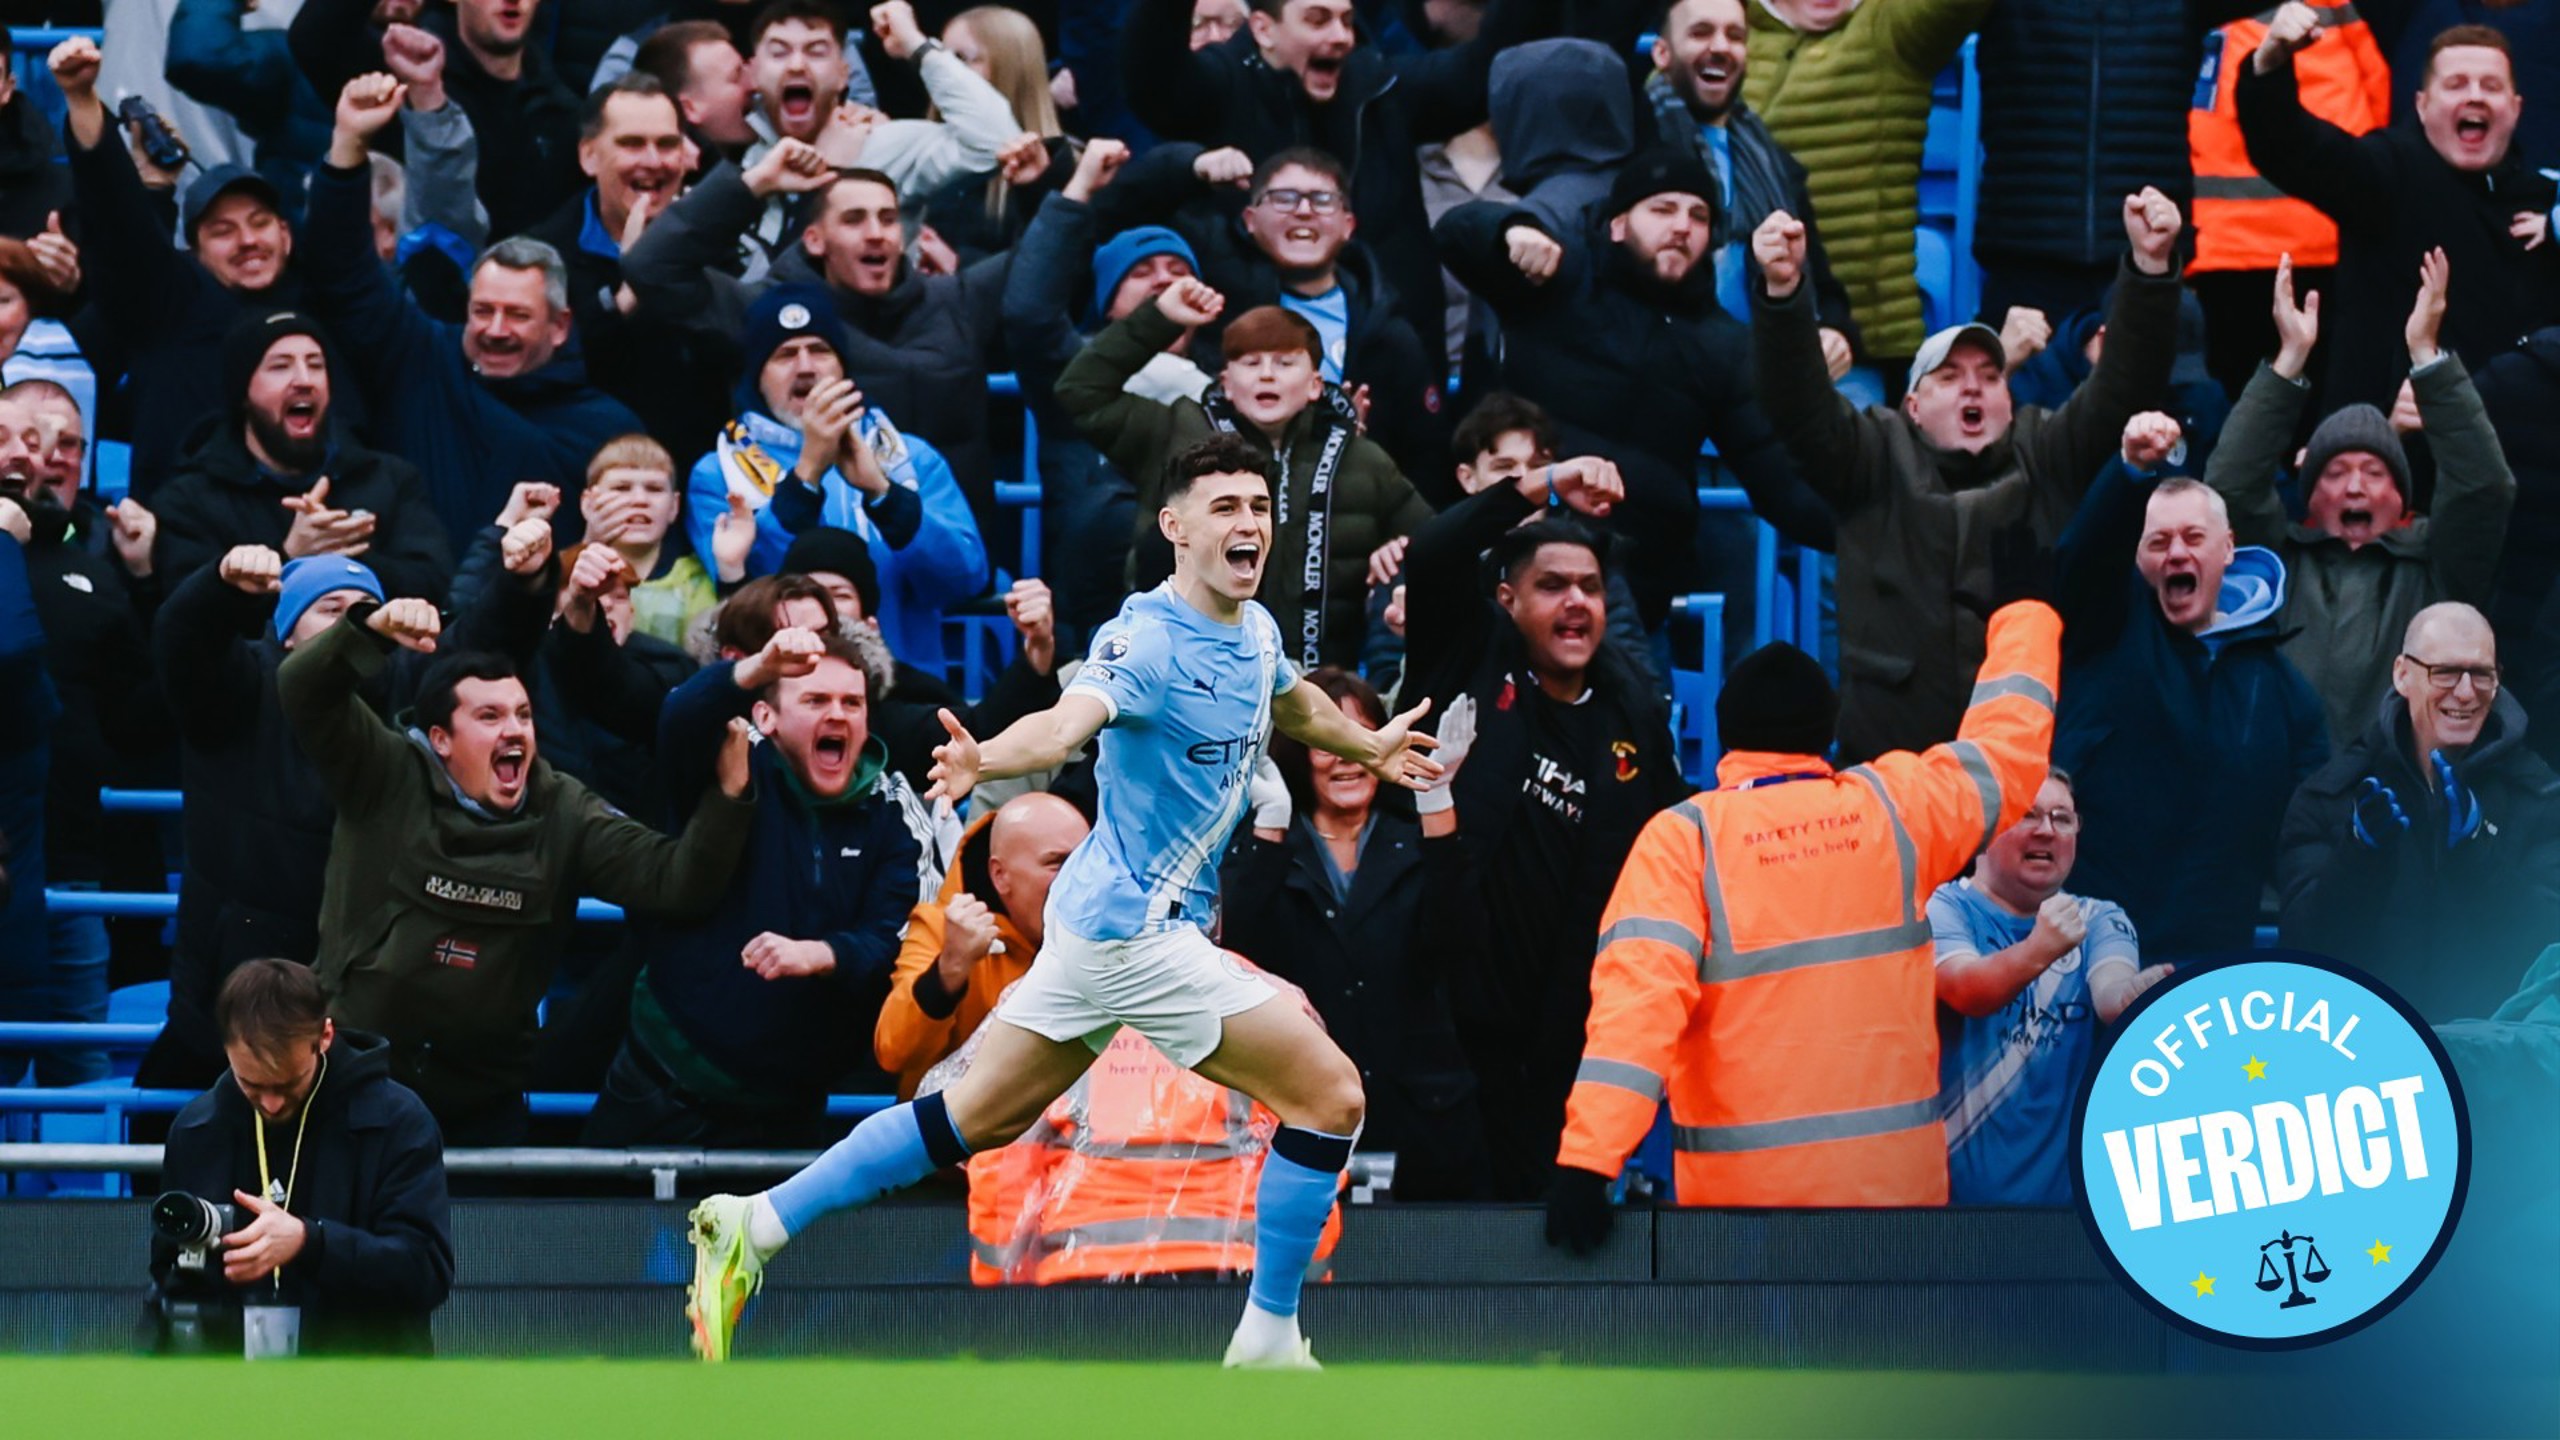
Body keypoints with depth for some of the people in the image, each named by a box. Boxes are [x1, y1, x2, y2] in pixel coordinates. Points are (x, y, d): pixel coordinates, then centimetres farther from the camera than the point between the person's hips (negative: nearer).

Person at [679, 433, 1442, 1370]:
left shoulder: (1256, 632, 8)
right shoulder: (1146, 642, -21)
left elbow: (1294, 705, 32)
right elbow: (1067, 724, -40)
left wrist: (1369, 747, 48)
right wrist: (986, 761, -60)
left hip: (1100, 922, 9)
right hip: (1137, 929, -9)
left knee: (979, 1117, 15)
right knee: (1329, 1095, -7)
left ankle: (755, 1224, 15)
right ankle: (1268, 1340, 3)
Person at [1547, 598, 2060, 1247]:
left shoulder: (1682, 837, -5)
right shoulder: (1891, 806, 3)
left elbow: (1638, 996, -17)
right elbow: (2006, 751, 20)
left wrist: (1587, 1161, -23)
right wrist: (2025, 621, 38)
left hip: (1743, 1196, -2)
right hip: (1897, 1183, 2)